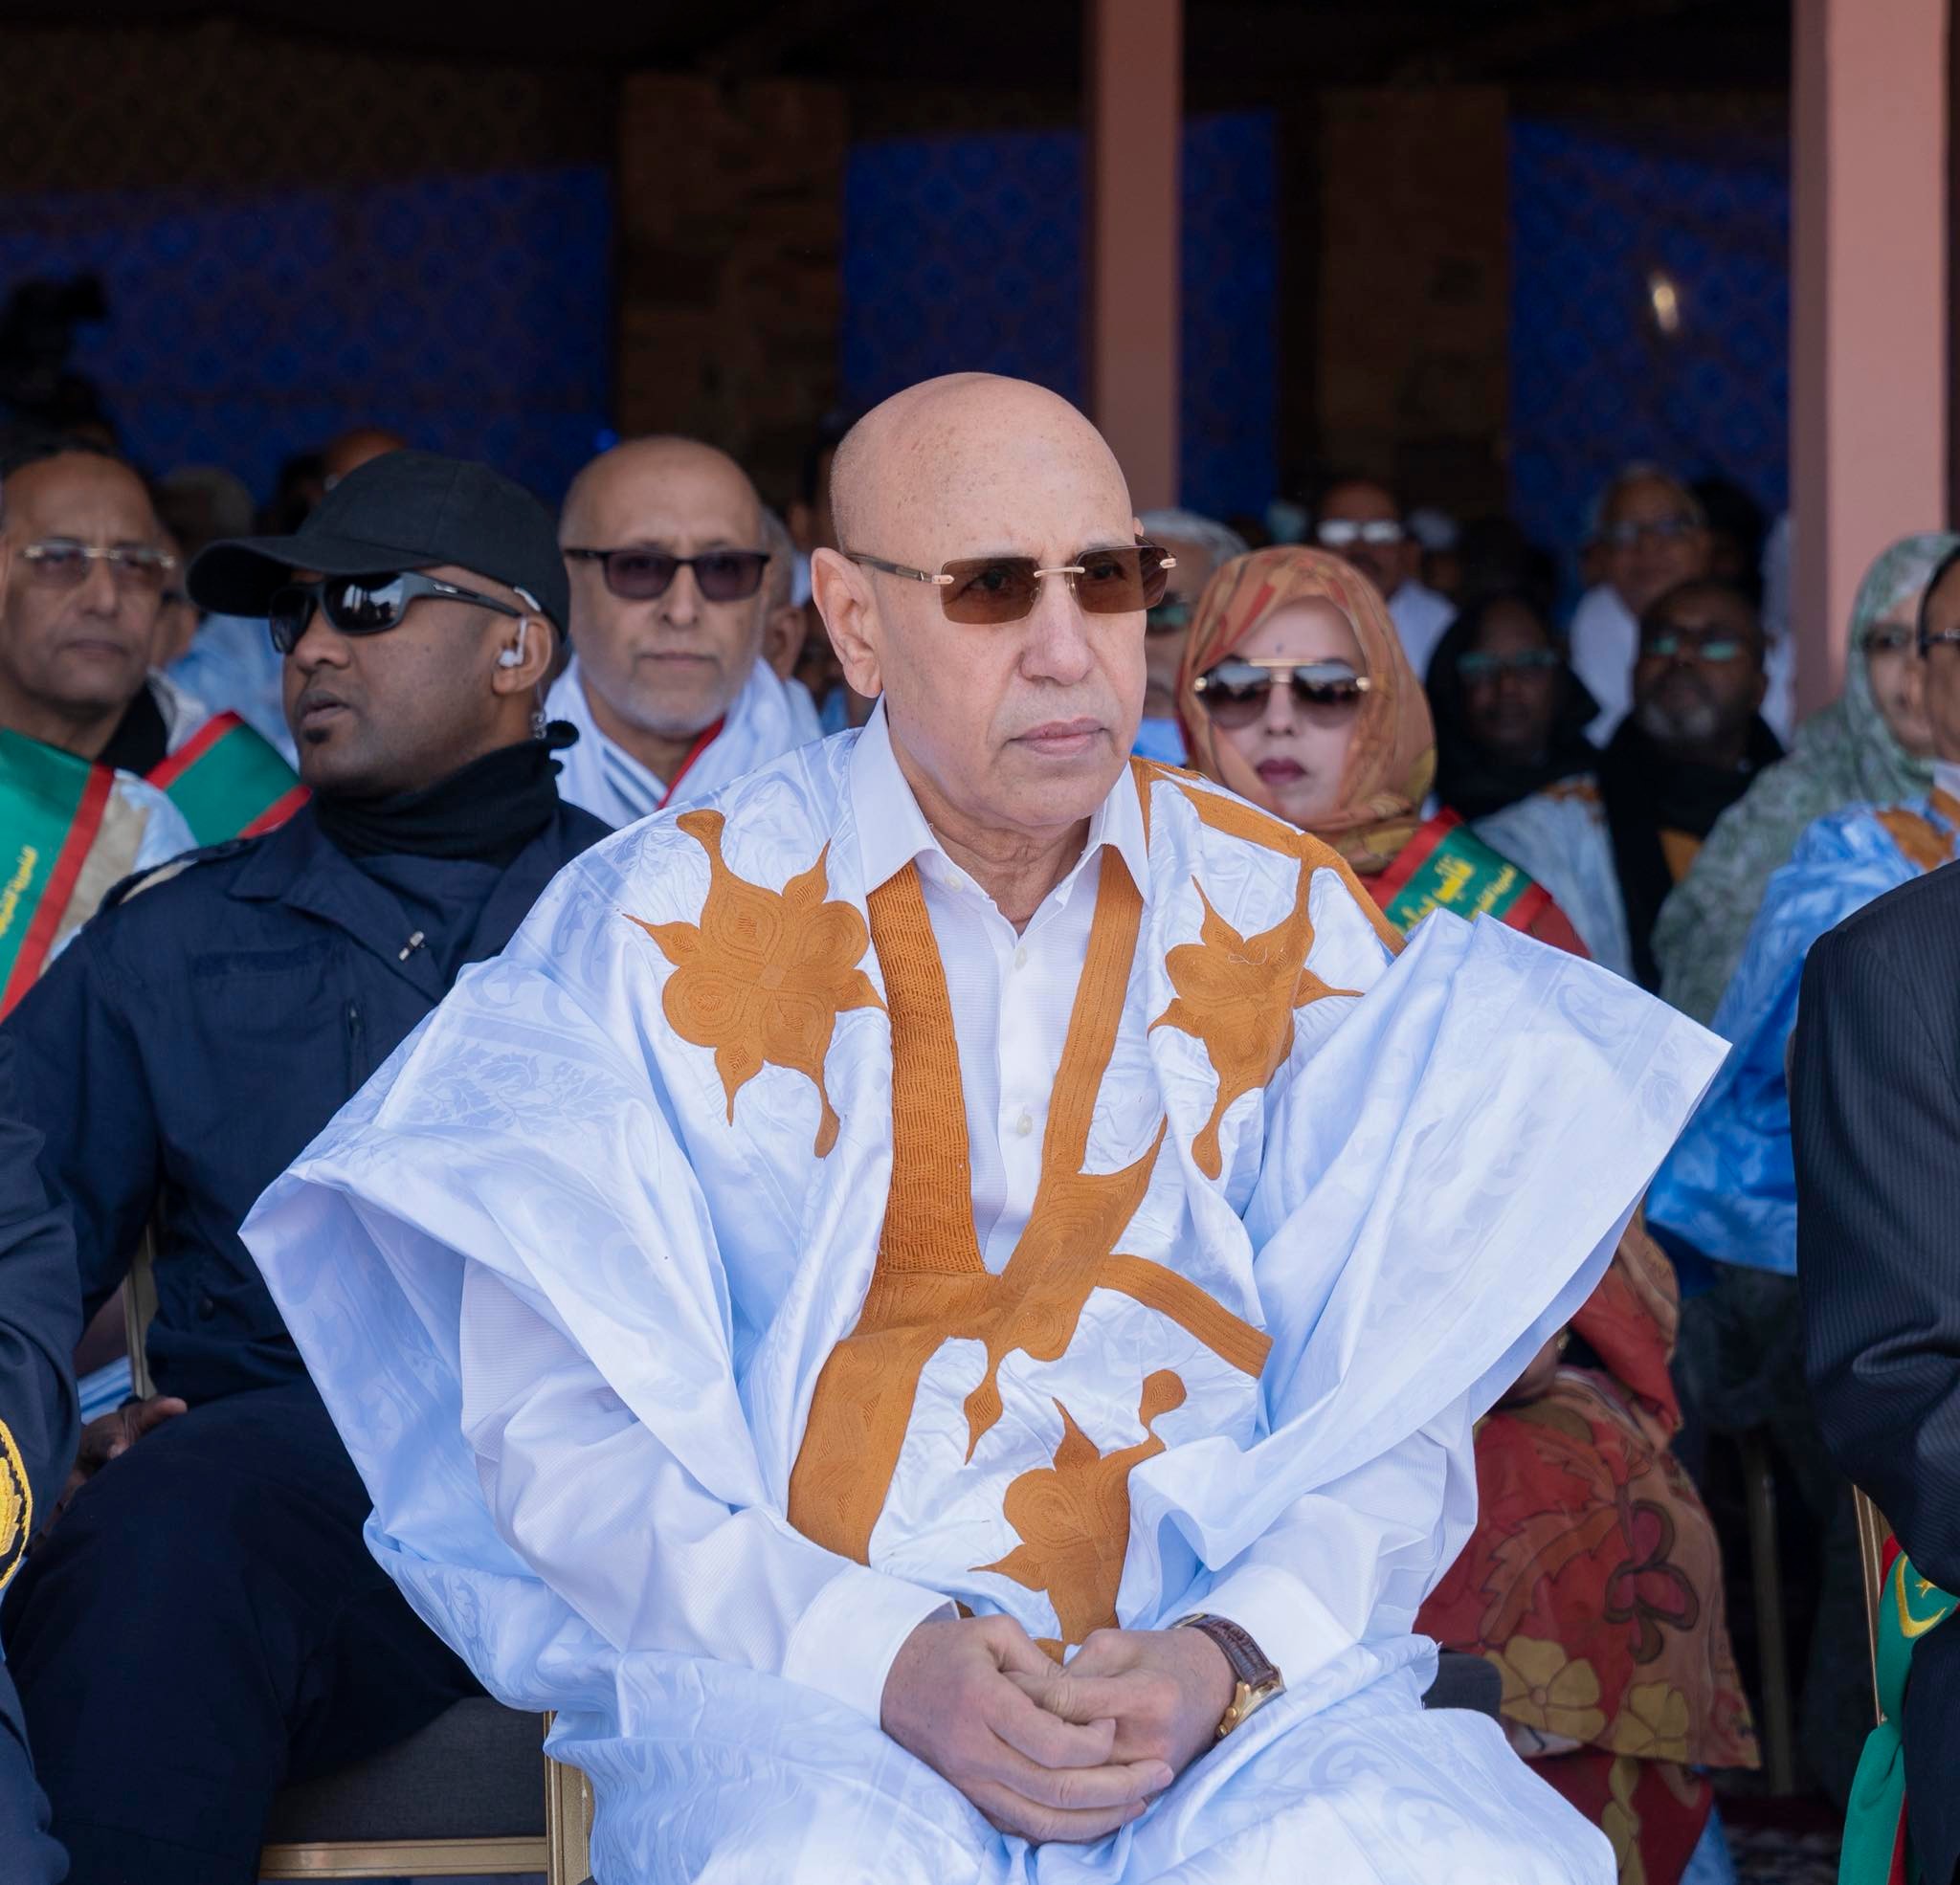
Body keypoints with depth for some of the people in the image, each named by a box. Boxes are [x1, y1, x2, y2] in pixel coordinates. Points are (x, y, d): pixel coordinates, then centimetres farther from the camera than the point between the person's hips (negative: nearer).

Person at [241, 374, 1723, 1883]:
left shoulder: (1291, 927, 11)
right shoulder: (663, 933, 5)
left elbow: (1394, 1418, 8)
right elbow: (566, 1434, -1)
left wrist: (1224, 1661, -13)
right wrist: (887, 1660, -16)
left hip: (1228, 1679, 3)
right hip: (792, 1682, -3)